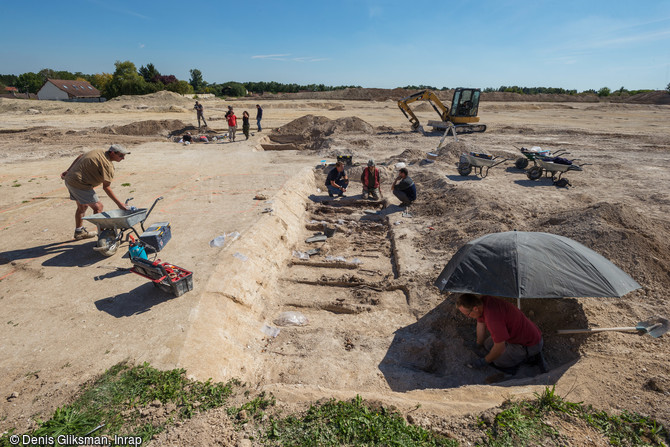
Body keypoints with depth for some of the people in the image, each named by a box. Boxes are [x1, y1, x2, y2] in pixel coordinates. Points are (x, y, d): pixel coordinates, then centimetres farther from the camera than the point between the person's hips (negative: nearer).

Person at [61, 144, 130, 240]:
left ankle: (79, 232, 37)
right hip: (79, 183, -10)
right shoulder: (107, 165, -21)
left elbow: (80, 157, 16)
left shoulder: (101, 151, 7)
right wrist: (118, 203, -20)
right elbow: (106, 187, -21)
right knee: (98, 206, -6)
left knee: (82, 206, 23)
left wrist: (68, 171, 23)